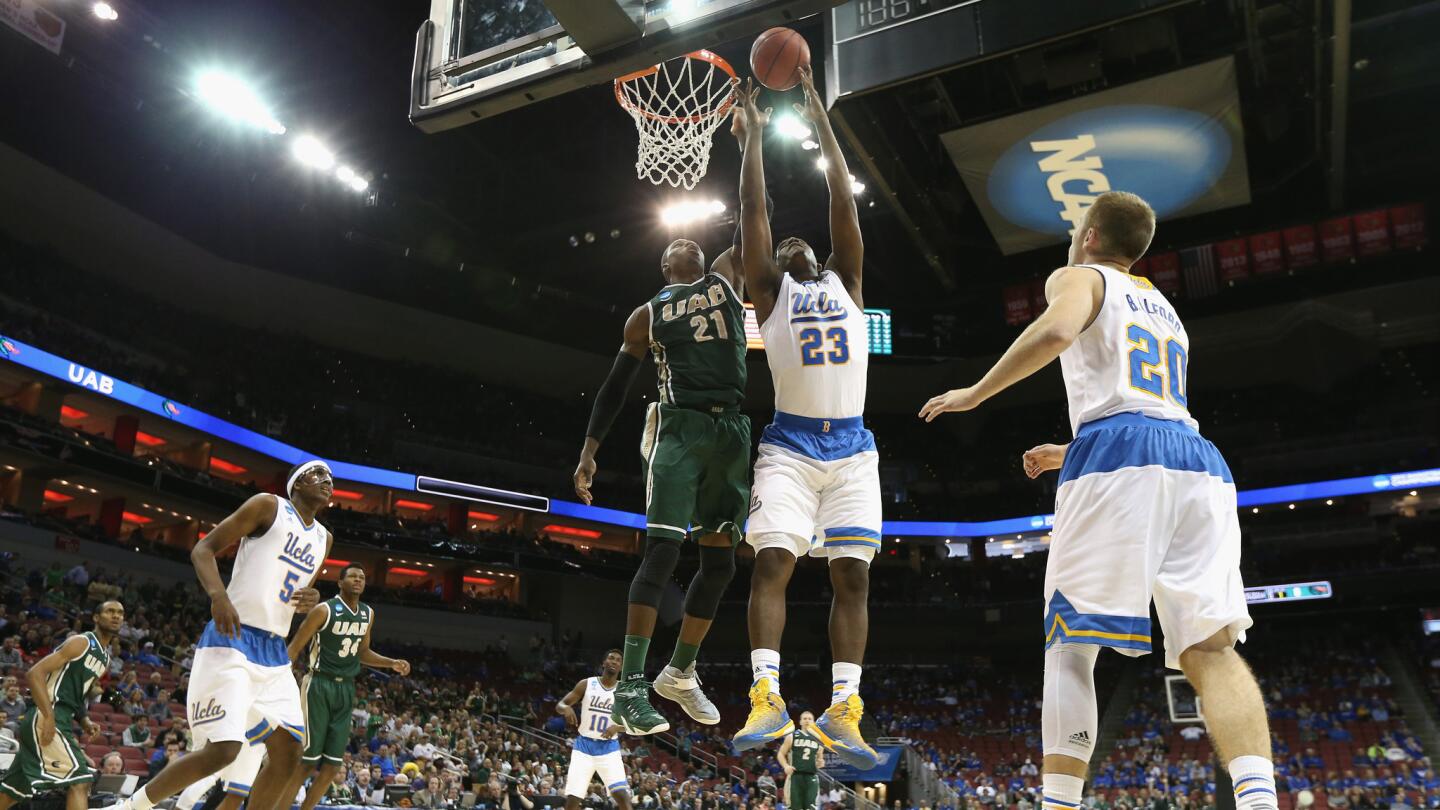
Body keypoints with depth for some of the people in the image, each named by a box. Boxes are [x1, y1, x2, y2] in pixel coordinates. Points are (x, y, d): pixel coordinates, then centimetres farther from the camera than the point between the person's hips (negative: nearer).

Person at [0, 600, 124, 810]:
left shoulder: (105, 658, 19)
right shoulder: (81, 642, -9)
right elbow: (35, 673, -17)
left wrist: (85, 721, 9)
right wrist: (49, 717, -26)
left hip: (60, 719, 10)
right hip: (45, 718, -10)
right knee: (80, 779, -17)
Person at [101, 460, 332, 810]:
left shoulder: (323, 538, 16)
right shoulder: (268, 505, -3)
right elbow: (204, 548, -5)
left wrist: (310, 602, 2)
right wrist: (218, 594, -24)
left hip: (274, 651, 8)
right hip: (232, 641, -7)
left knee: (289, 754, 2)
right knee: (222, 749, -16)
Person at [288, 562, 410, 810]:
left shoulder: (368, 614, 9)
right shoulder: (324, 610, -10)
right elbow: (294, 649, -9)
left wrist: (392, 663, 8)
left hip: (346, 689, 6)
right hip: (319, 686, -6)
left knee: (332, 765, 5)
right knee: (306, 759, -7)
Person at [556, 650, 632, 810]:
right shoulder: (587, 684, -1)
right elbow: (559, 705, 1)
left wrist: (618, 727, -17)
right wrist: (566, 708, -23)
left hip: (609, 748, 0)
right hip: (584, 745, 0)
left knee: (622, 796, -15)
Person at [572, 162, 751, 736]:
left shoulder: (726, 278, 19)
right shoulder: (647, 315, 15)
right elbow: (615, 386, 15)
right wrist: (589, 450, 6)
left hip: (731, 430, 3)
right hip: (680, 427, -3)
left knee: (720, 559, 5)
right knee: (662, 550, -14)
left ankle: (680, 673, 20)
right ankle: (631, 684, -14)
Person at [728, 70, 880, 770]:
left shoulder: (845, 283, 18)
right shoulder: (770, 289, 13)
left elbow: (843, 202, 12)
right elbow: (752, 211, 6)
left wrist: (820, 121, 13)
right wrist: (753, 135, 10)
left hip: (852, 447, 2)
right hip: (789, 444, -2)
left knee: (852, 575, -4)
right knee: (772, 562, -15)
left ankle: (842, 710, -4)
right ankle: (768, 698, -15)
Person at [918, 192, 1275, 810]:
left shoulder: (1079, 277, 14)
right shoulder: (1164, 308, 35)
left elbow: (1056, 329, -12)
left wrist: (974, 393, -3)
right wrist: (1068, 453, 47)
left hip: (1118, 458, -6)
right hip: (1199, 461, 6)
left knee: (1070, 647, 0)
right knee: (1212, 649, -2)